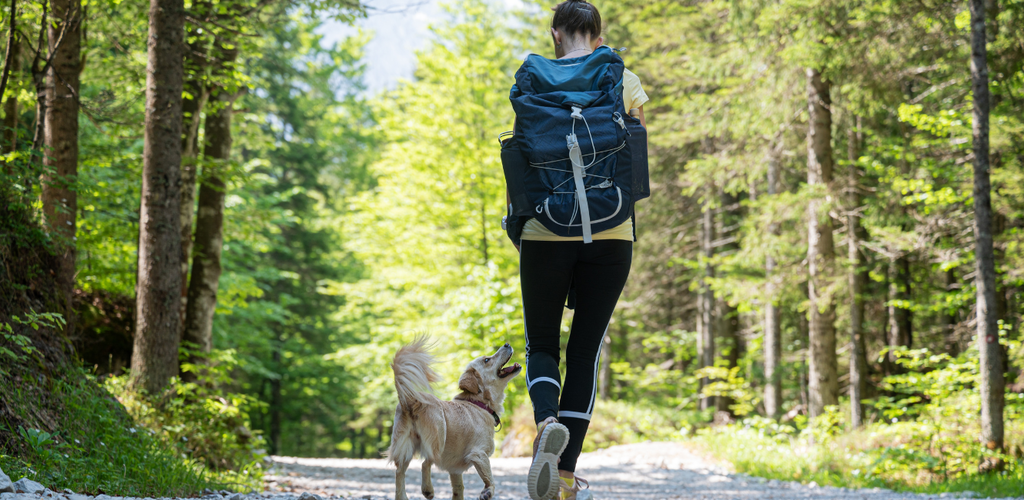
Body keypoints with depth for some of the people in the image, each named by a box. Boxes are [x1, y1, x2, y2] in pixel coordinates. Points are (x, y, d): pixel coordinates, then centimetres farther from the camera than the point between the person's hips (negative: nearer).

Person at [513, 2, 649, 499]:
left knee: (541, 344, 12)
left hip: (548, 234, -1)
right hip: (610, 235, 1)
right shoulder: (625, 83, 4)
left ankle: (547, 421, -20)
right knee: (585, 350, 8)